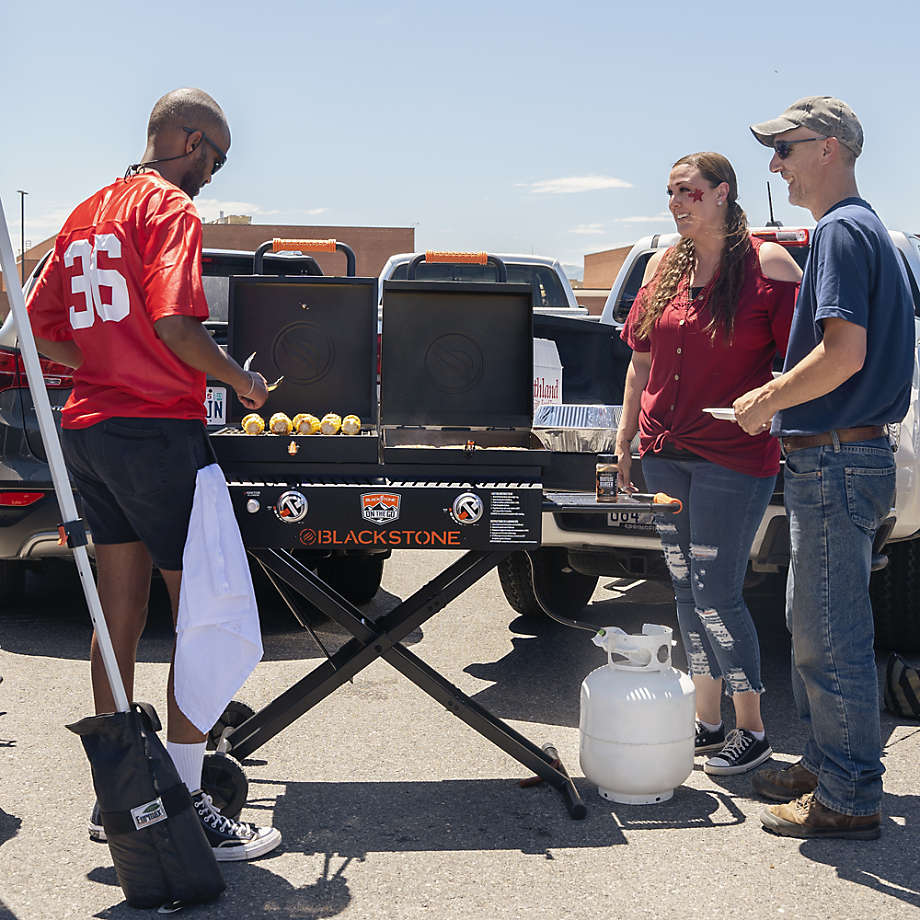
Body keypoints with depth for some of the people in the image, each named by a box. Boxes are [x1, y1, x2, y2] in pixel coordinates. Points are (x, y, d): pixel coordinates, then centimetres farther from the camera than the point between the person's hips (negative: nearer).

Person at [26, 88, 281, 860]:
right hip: (157, 430, -9)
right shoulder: (170, 207, -7)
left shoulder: (87, 215, 18)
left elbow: (42, 332, 16)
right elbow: (175, 324, -21)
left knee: (122, 619, 14)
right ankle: (184, 808, 1)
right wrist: (241, 380, -7)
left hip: (88, 429, 9)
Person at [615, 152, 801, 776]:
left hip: (734, 457, -6)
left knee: (716, 595, -6)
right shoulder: (664, 267, 11)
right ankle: (707, 722, 23)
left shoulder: (768, 263, -6)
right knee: (687, 591, 11)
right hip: (666, 453, 6)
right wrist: (625, 439, 16)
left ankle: (752, 731, 10)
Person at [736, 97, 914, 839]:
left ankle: (849, 800, 4)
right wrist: (777, 396, 18)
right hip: (838, 454, 11)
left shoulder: (842, 230, -14)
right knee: (817, 625, 18)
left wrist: (767, 401, -13)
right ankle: (828, 768, 28)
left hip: (835, 462, -11)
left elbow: (845, 353, -24)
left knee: (832, 637, -4)